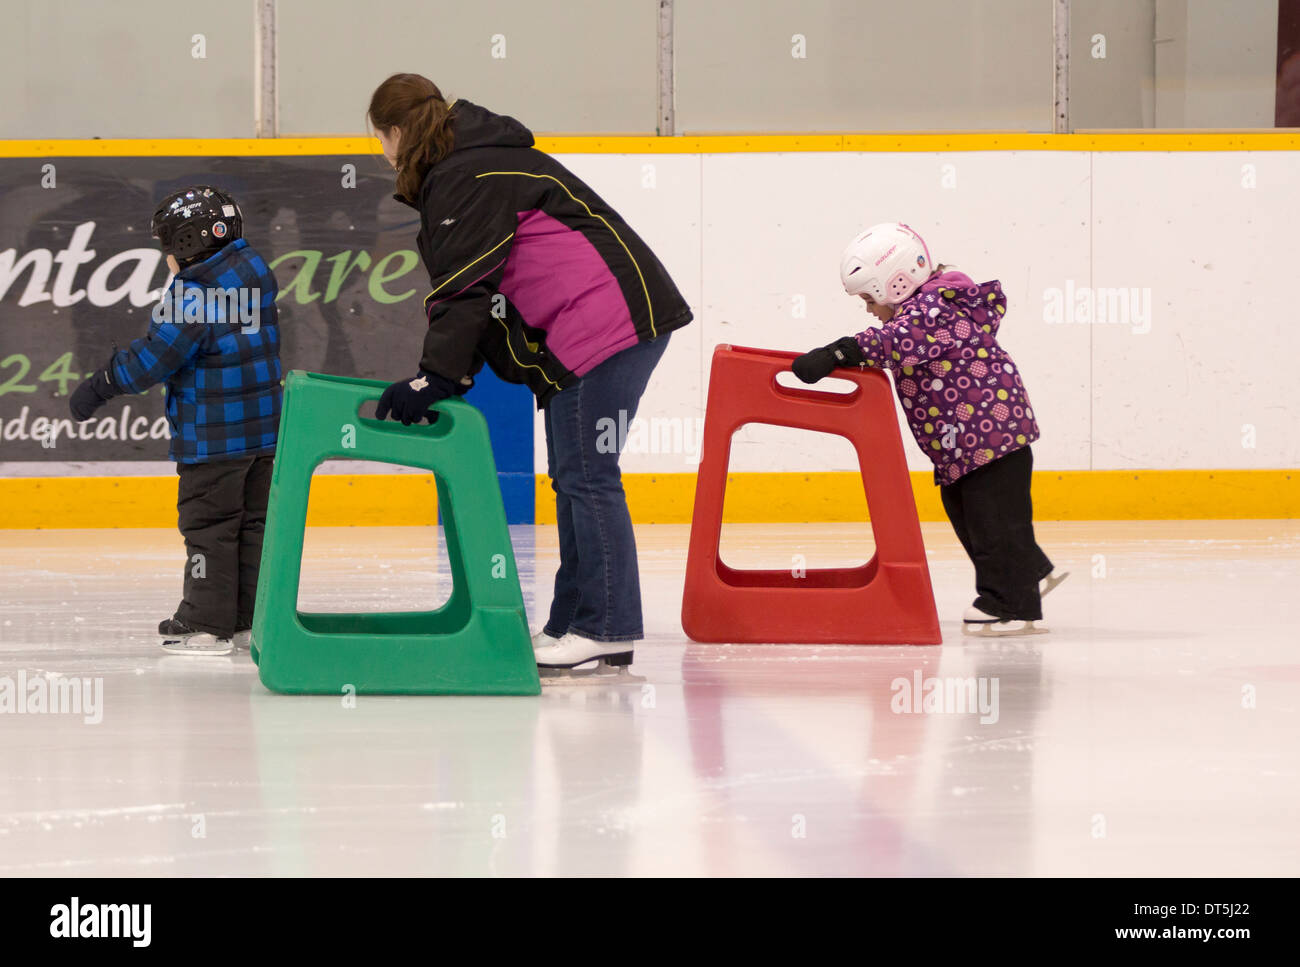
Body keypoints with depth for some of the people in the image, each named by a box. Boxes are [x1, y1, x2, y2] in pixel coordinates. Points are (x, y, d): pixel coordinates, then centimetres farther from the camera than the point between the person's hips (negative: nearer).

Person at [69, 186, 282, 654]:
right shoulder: (255, 275, 8)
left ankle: (208, 623, -1)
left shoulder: (192, 296, -18)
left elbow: (154, 356, -17)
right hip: (261, 424, 8)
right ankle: (249, 617, 17)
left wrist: (98, 387, -8)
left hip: (211, 436, -8)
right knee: (252, 521, 12)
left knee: (208, 523, -2)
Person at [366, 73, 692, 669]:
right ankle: (574, 623, 16)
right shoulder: (470, 168, 22)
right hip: (576, 333, 11)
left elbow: (465, 286, -17)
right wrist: (446, 376, 13)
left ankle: (607, 629, -10)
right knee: (572, 477, 13)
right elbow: (461, 287, 21)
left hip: (607, 322, -11)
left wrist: (438, 377, -17)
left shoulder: (466, 178, -11)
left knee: (585, 475, -10)